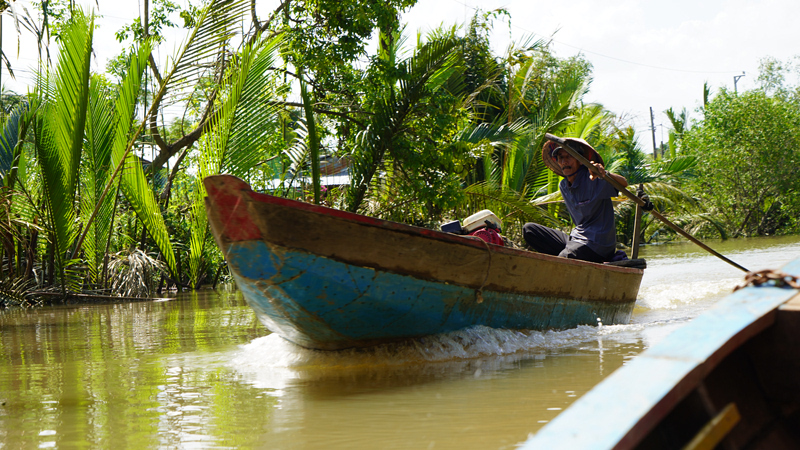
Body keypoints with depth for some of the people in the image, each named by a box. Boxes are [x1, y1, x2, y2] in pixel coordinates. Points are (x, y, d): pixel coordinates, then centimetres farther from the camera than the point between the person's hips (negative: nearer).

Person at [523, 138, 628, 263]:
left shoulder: (593, 179, -12)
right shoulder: (563, 186, 11)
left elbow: (624, 183, -28)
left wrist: (606, 174, -46)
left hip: (595, 244, -8)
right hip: (575, 239, 8)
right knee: (528, 229, 1)